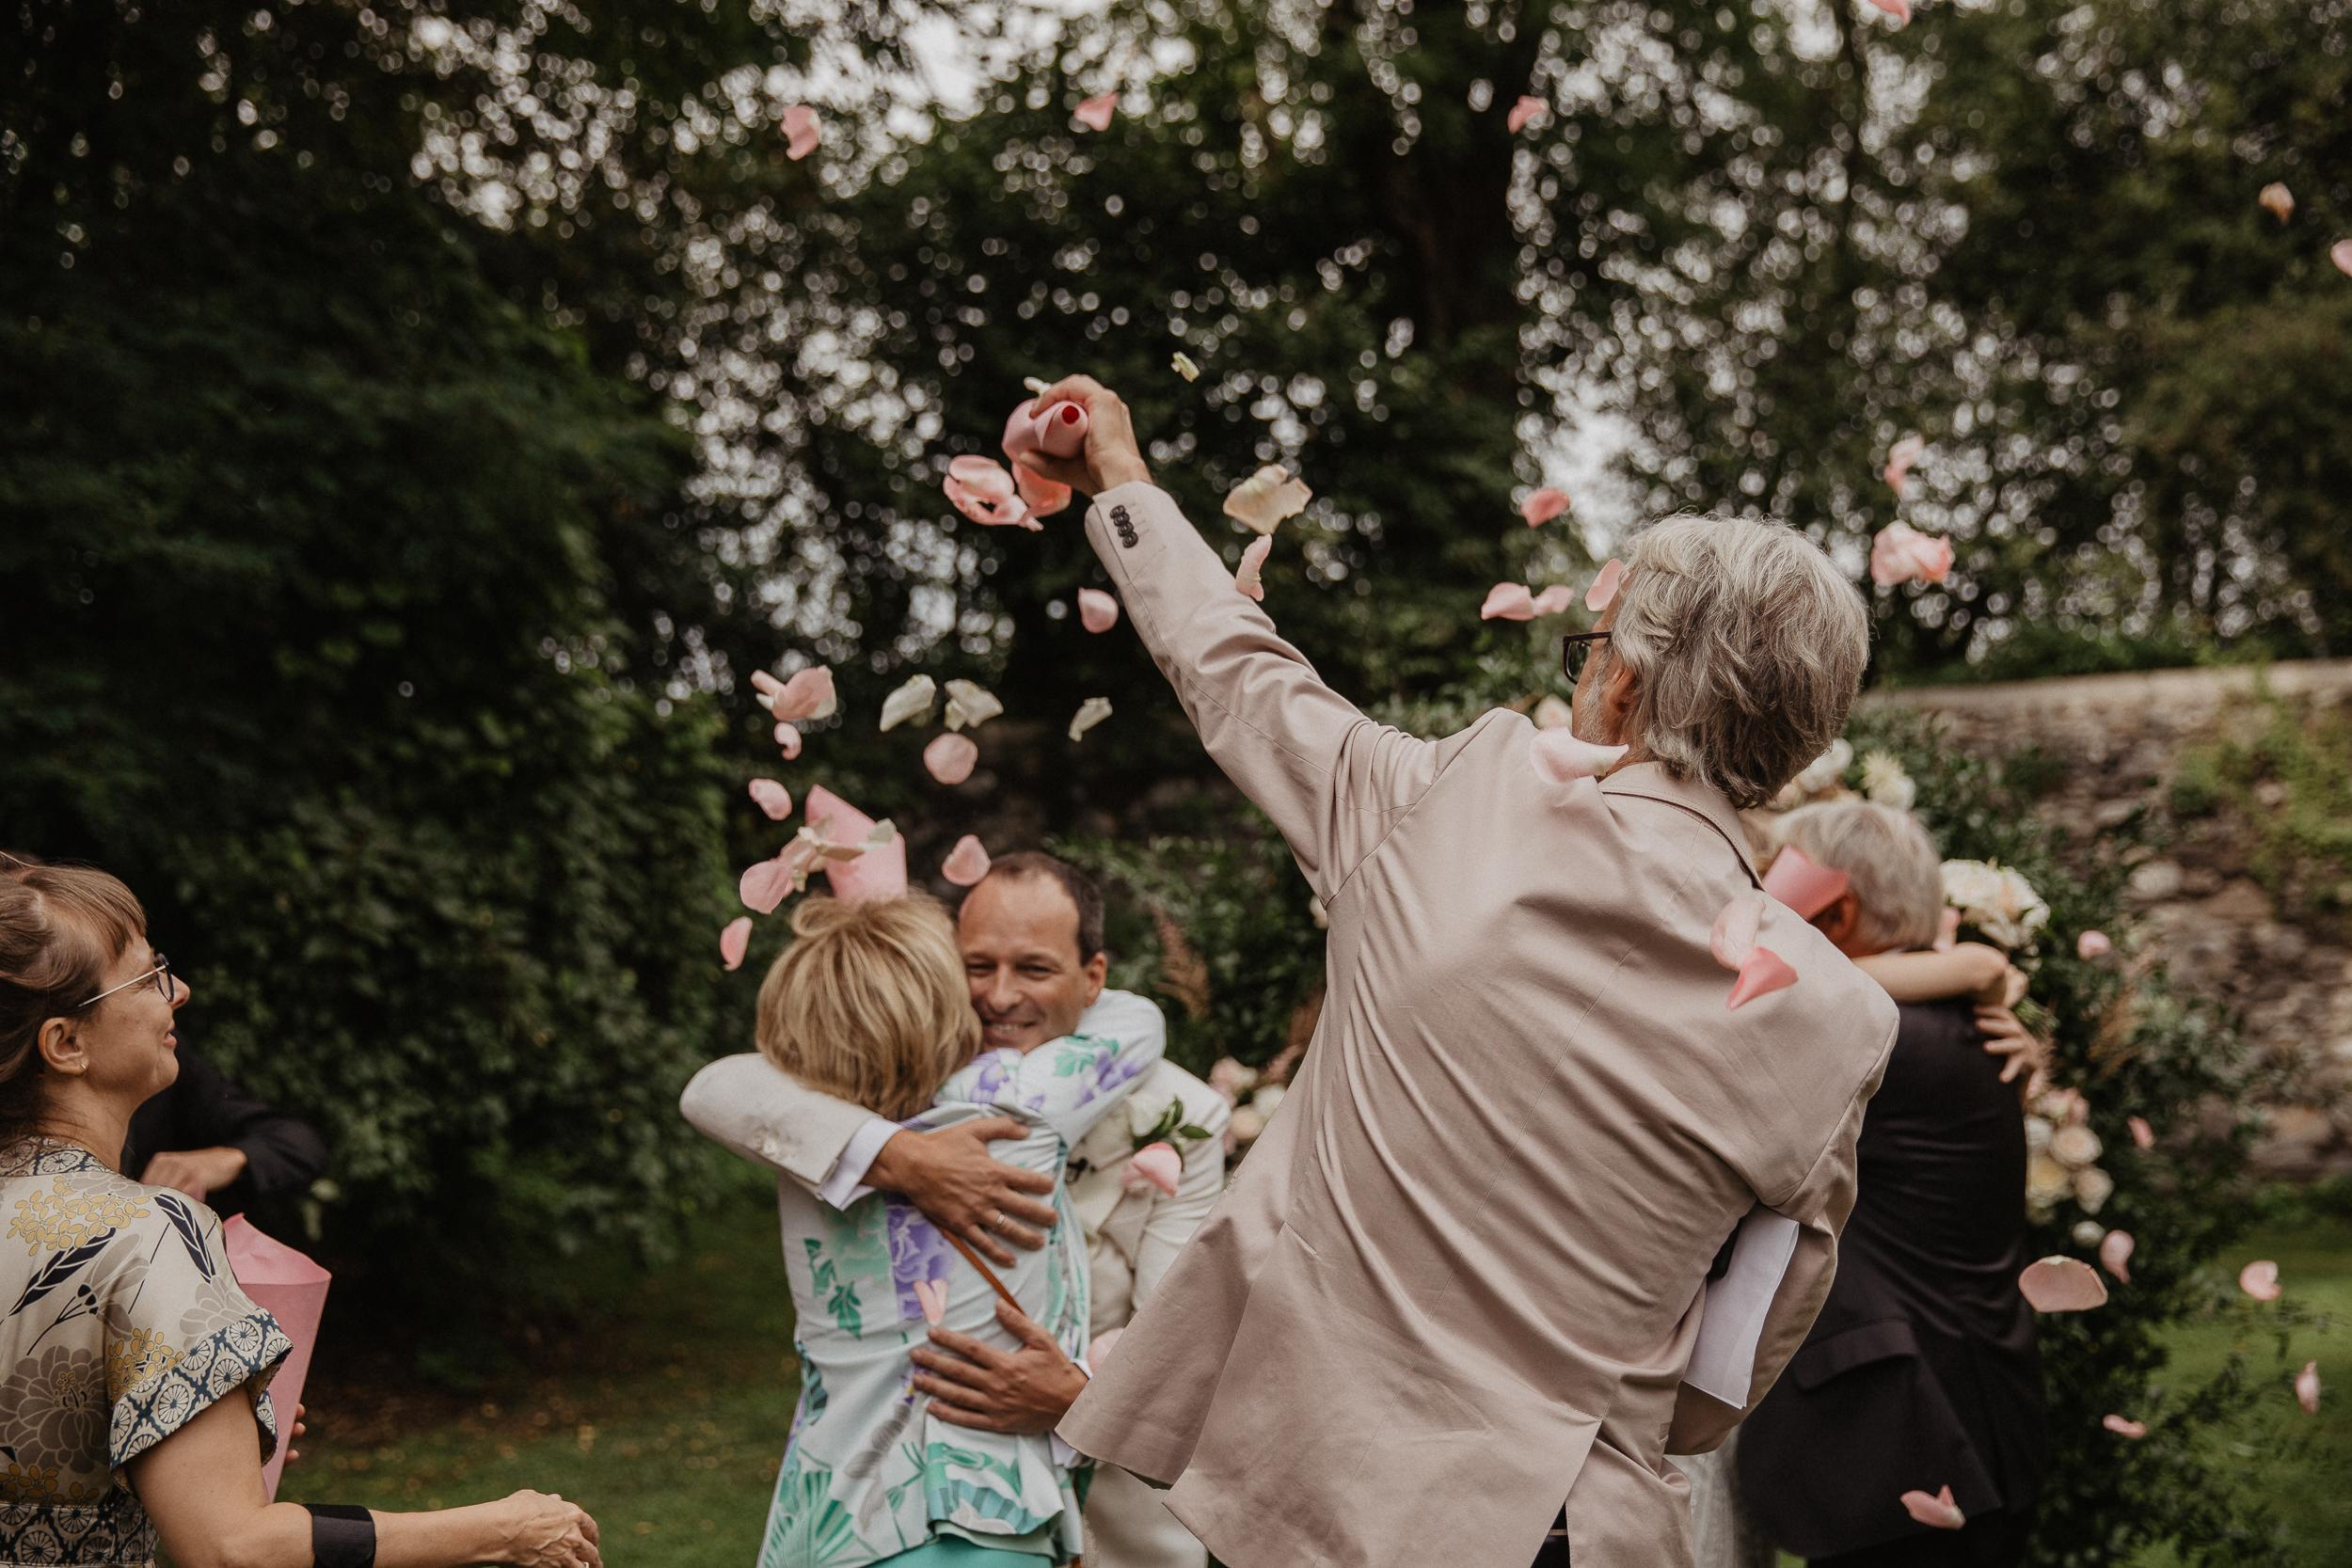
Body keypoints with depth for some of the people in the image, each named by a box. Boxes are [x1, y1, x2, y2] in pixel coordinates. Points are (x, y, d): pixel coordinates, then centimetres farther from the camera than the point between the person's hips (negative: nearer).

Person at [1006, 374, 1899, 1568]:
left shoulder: (1451, 802, -11)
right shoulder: (1832, 1025, -9)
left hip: (1293, 1458, 0)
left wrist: (1121, 483, 26)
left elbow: (1241, 680, 8)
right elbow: (1754, 1346, 3)